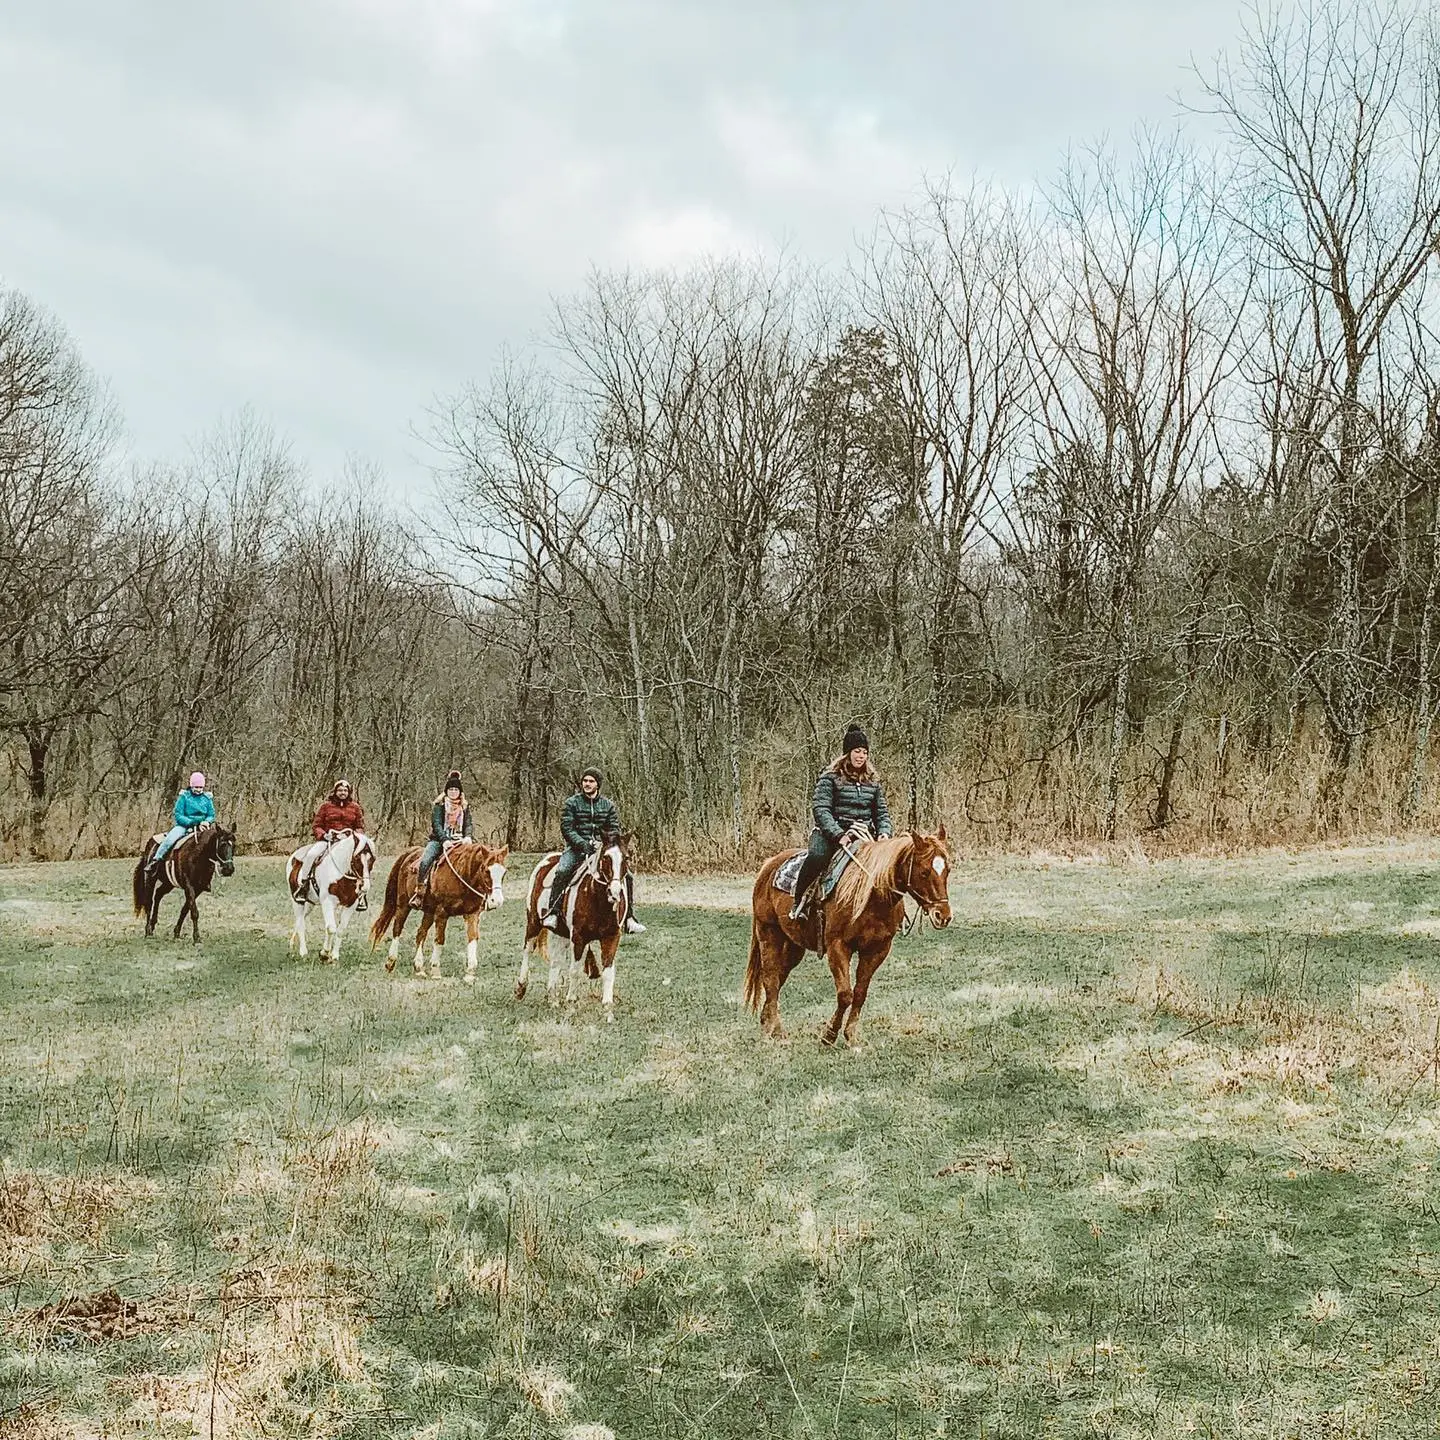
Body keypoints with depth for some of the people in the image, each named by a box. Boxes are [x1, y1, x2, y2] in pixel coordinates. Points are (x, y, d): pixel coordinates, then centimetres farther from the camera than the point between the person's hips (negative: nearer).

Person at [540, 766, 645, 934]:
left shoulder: (608, 805, 9)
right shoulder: (572, 803, 2)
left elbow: (615, 830, 6)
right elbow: (566, 828, -5)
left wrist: (602, 844, -14)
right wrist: (583, 844, -19)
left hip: (602, 849, 3)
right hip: (576, 847, -2)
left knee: (627, 876, -12)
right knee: (562, 871, -32)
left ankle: (629, 917, -4)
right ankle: (552, 912, -27)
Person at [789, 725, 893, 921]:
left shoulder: (872, 781, 17)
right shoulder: (831, 777, 0)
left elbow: (882, 812, 17)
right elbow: (820, 809, -10)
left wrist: (884, 832, -5)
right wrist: (839, 835, -23)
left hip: (865, 835, 5)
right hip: (833, 832, -5)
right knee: (816, 856, -36)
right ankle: (799, 901, -18)